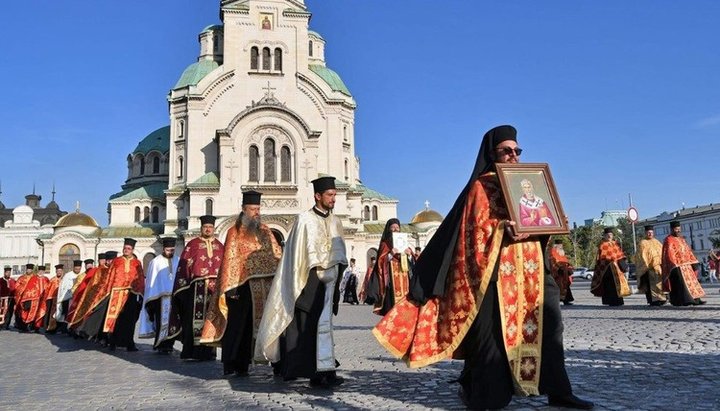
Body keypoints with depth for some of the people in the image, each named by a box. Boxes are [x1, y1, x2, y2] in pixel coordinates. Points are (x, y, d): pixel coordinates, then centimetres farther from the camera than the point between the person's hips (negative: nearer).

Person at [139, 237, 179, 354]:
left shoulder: (178, 261, 8)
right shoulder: (155, 262, 4)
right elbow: (150, 281, 5)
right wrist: (152, 299, 0)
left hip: (175, 297, 2)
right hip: (160, 297, -1)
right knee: (162, 322, -3)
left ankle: (169, 345, 10)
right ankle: (161, 346, 7)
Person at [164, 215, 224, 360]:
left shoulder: (220, 246, 15)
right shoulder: (192, 244, 6)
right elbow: (184, 264, 1)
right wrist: (185, 284, -9)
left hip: (216, 288, 3)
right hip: (196, 288, -3)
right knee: (195, 317, -7)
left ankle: (209, 352, 12)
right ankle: (191, 352, -4)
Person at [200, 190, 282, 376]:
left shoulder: (265, 231, 13)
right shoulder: (235, 232, 0)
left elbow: (277, 254, 15)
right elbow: (229, 260, -4)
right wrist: (230, 287, -11)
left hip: (261, 287, 4)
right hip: (241, 286, -4)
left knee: (251, 325, 6)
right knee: (236, 324, -2)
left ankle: (242, 364, 13)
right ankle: (230, 365, 6)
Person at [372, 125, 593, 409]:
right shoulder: (482, 186, -1)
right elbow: (478, 228, -10)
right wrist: (504, 229, -26)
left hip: (529, 271, 7)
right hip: (497, 269, -7)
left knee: (547, 326, 5)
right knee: (493, 331, -6)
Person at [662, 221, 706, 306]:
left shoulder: (682, 239, 18)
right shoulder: (669, 240, -8)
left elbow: (688, 251, 19)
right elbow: (669, 254, -15)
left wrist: (693, 263, 12)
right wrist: (674, 266, -22)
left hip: (686, 265, 9)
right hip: (677, 265, -9)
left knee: (691, 281, 7)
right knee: (680, 283, -10)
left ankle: (695, 299, 10)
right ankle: (684, 300, -9)